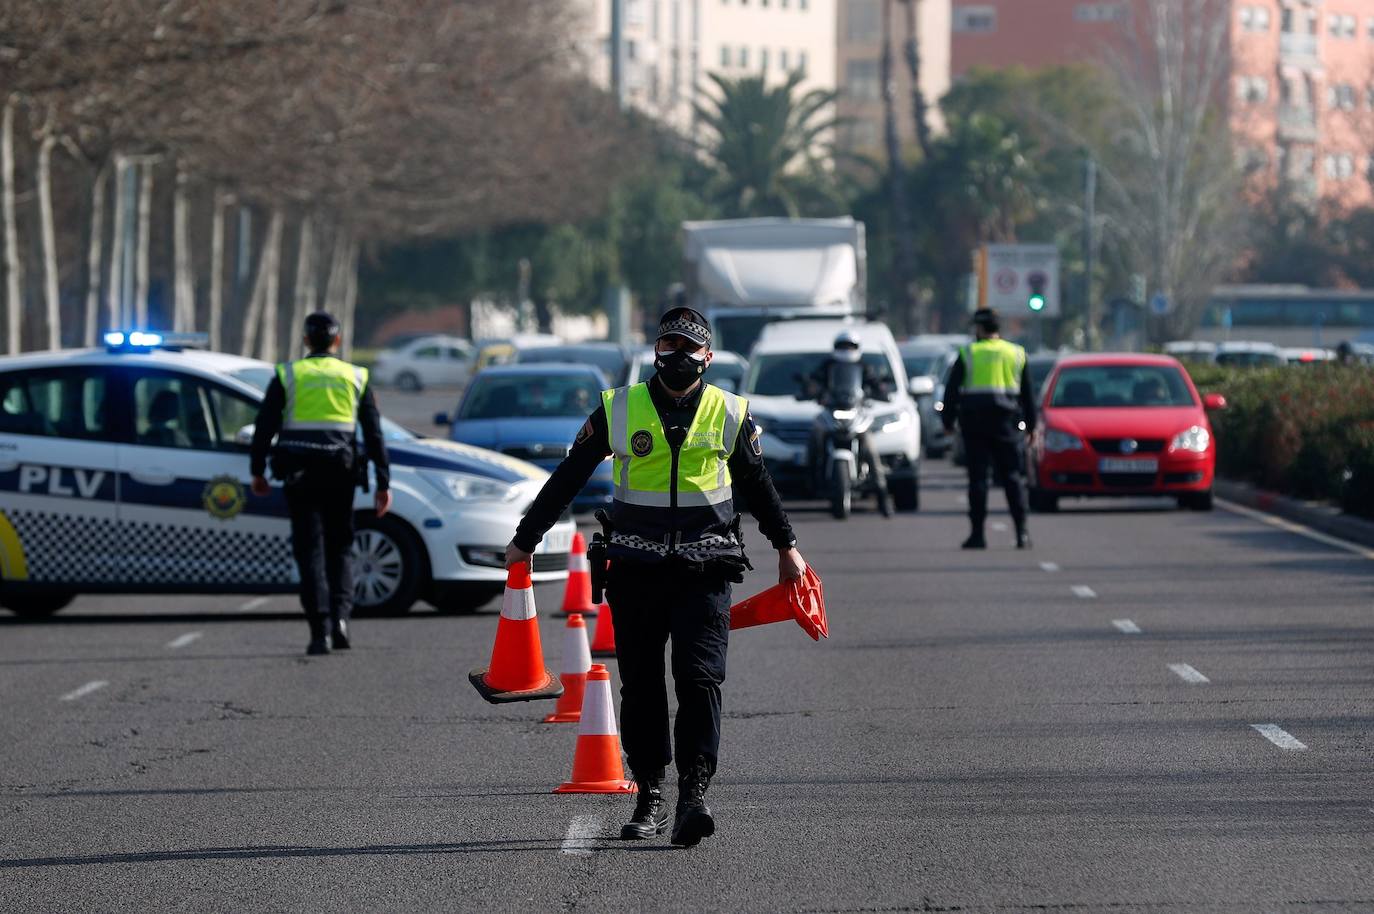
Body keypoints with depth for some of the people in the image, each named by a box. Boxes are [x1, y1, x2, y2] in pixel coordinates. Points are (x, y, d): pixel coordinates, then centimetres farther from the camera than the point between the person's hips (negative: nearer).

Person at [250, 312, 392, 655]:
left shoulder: (287, 376, 4)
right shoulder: (355, 378, 8)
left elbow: (264, 426, 2)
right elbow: (374, 434, 7)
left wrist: (257, 471, 10)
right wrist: (383, 482, 9)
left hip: (299, 473, -1)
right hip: (340, 472, 1)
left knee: (309, 550, 0)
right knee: (340, 547, 14)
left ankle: (320, 630, -9)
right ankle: (339, 616, -4)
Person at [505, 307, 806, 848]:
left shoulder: (730, 415, 6)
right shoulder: (619, 411, 3)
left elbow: (757, 485, 21)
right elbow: (568, 478, 10)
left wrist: (785, 547, 30)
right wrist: (525, 540, 13)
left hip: (705, 570, -1)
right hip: (636, 572, 1)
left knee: (700, 680, -12)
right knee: (640, 686, 4)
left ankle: (694, 794, -16)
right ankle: (650, 798, 12)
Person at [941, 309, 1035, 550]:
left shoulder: (968, 354, 1)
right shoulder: (1016, 354, 9)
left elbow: (951, 391, 1)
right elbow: (1027, 394, 13)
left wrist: (948, 421, 9)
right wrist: (1031, 425, 18)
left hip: (975, 422, -2)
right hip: (1006, 420, 2)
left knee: (977, 477, 1)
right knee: (1012, 476, 3)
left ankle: (978, 534, -2)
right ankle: (1022, 532, -5)